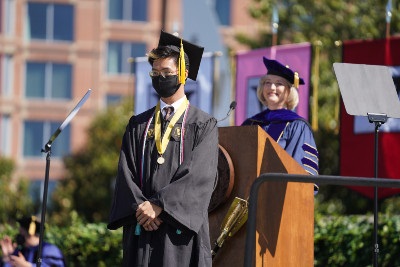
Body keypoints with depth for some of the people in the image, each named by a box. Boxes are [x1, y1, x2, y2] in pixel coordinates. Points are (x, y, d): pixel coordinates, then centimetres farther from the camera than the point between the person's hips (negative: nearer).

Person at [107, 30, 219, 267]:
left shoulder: (203, 125, 4)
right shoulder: (138, 125, 16)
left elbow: (200, 175, -8)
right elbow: (126, 172, 7)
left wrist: (159, 205, -15)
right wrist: (140, 207, -11)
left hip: (181, 227, -3)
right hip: (142, 228, 3)